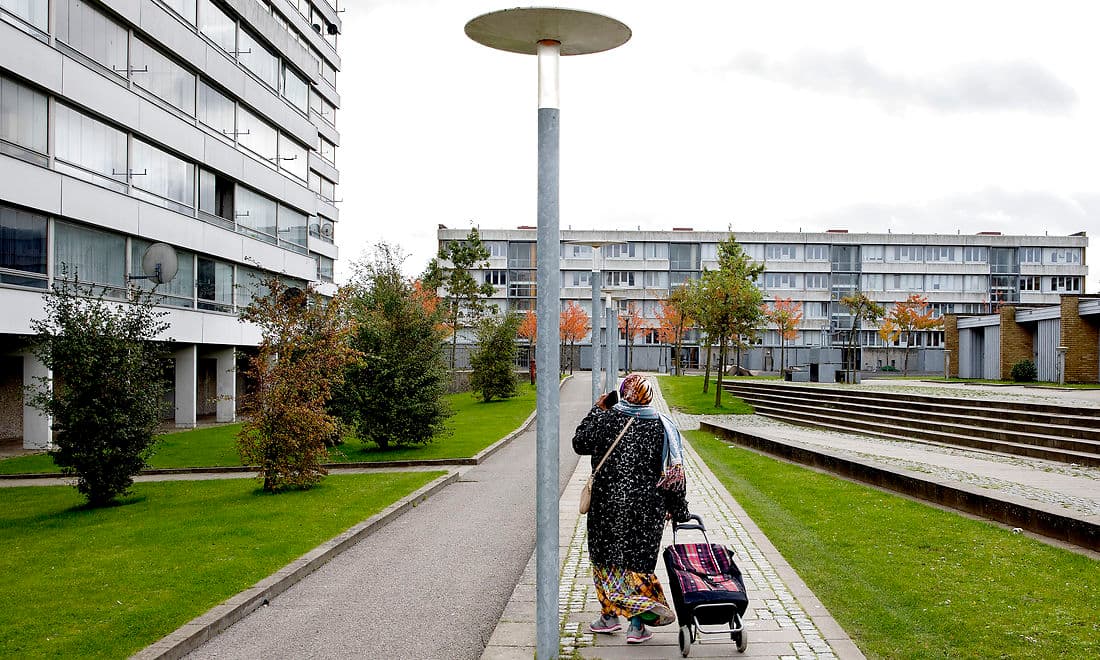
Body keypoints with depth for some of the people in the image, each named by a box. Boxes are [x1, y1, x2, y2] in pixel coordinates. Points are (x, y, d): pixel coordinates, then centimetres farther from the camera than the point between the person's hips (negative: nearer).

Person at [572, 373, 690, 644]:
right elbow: (674, 471, 0)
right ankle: (637, 625, 12)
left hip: (608, 505, -1)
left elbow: (579, 443, 9)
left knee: (607, 559, 15)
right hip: (647, 509, 2)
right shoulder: (662, 426, -3)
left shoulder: (605, 419, -8)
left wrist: (596, 410, 17)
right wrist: (677, 510, 11)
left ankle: (609, 615, 20)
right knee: (638, 561, 11)